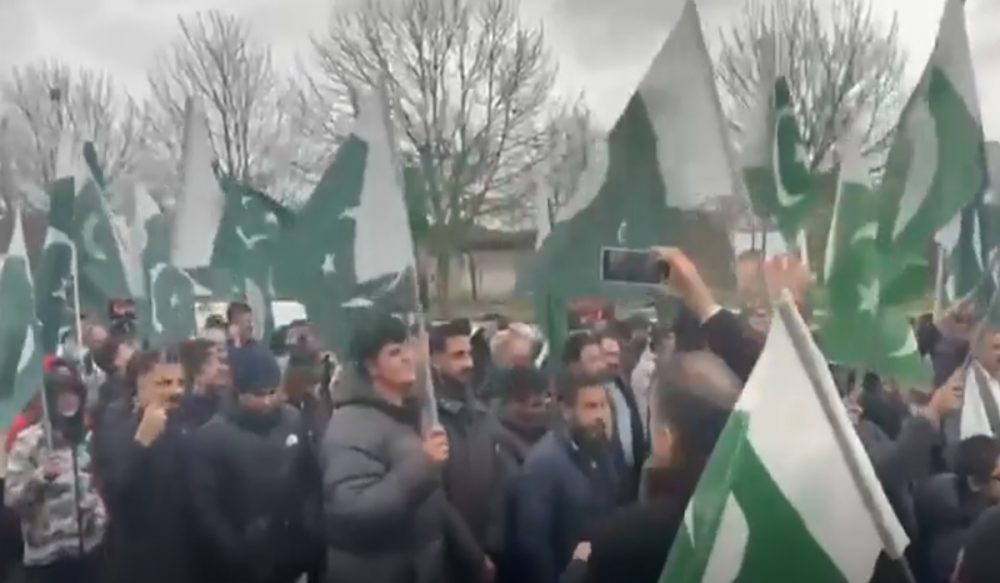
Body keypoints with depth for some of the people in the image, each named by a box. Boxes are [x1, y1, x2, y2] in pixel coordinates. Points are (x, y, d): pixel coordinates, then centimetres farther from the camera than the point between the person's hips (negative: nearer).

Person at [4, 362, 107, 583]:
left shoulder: (90, 437, 6)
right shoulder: (28, 440, -8)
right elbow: (11, 498, -11)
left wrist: (102, 519, 4)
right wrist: (41, 476, -26)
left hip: (89, 549, 4)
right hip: (46, 554, -4)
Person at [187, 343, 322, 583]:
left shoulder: (294, 421, 2)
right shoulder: (210, 436, -10)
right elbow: (204, 507, -10)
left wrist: (311, 536, 3)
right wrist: (240, 558, -12)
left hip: (294, 561, 4)